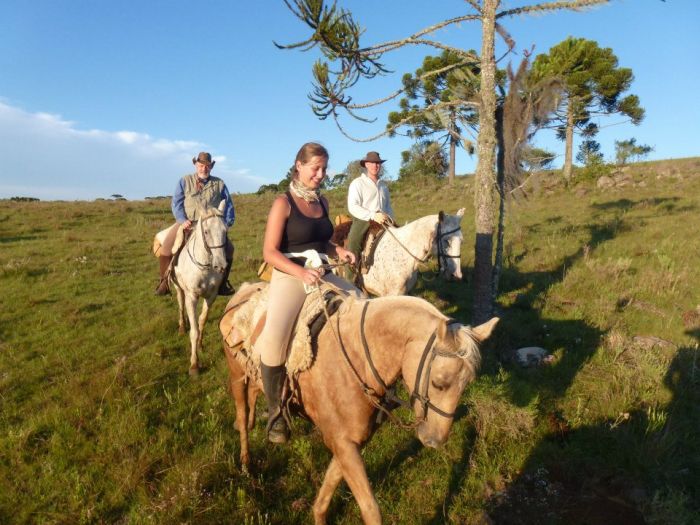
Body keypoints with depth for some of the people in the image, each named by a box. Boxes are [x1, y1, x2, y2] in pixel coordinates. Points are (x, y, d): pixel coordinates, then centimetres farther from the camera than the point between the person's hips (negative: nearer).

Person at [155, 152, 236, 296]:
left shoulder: (219, 184, 11)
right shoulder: (185, 181, 9)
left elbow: (228, 206, 12)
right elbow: (176, 203, 3)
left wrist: (225, 223, -5)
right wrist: (183, 220, -13)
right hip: (187, 223, 0)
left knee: (228, 248, -18)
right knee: (166, 248, -19)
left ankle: (222, 283, 0)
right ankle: (164, 281, 2)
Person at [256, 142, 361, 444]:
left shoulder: (322, 202, 12)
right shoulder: (283, 203, -8)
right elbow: (270, 253, -13)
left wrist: (338, 251, 3)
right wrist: (301, 272, -26)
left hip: (321, 274, 7)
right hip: (289, 276, -7)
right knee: (273, 338, -29)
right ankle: (274, 413, -5)